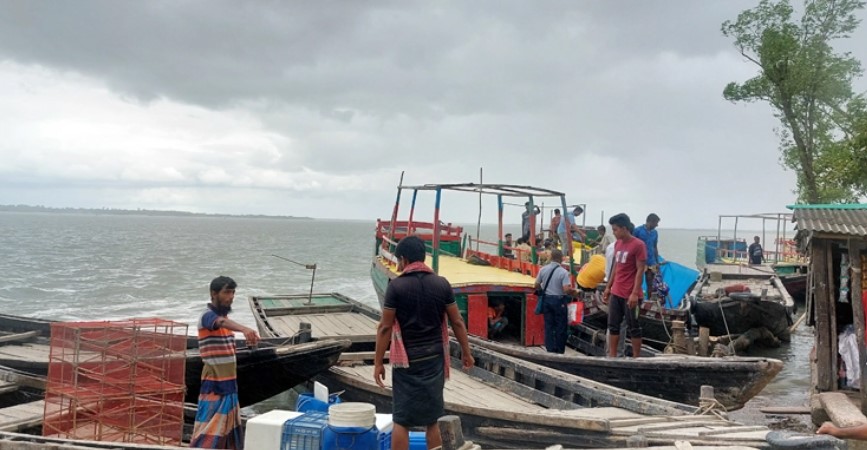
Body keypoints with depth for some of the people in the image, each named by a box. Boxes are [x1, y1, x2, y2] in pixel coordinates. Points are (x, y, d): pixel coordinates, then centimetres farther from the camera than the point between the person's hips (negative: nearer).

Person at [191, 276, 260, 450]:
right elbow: (222, 322, -39)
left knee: (229, 431, 15)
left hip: (229, 384, 9)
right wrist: (244, 329, -59)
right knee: (208, 435, -8)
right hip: (214, 386, -8)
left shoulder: (225, 316, 12)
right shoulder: (207, 316, -16)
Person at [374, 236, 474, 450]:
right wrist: (466, 352, 13)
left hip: (407, 360, -3)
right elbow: (457, 322, 2)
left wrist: (378, 362, -2)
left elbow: (385, 328, -9)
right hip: (434, 358, 4)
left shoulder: (396, 286, -10)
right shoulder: (442, 284, -1)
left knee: (401, 420, 5)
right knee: (431, 418, 15)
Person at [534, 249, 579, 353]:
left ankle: (550, 350, 10)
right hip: (559, 301, -4)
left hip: (546, 300, 4)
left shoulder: (543, 270, -1)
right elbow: (566, 290, -22)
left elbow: (537, 286, 6)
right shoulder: (563, 272, -15)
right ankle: (559, 352, 12)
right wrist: (575, 293, -5)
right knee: (561, 327, 7)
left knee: (549, 326, 10)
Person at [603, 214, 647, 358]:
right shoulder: (617, 244, 10)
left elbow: (640, 270, -14)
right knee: (613, 326, 10)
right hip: (616, 293, 7)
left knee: (633, 328, 3)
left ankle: (636, 358, 13)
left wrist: (634, 293, -19)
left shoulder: (638, 245, -12)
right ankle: (612, 356, 18)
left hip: (630, 295, -7)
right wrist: (608, 287, 17)